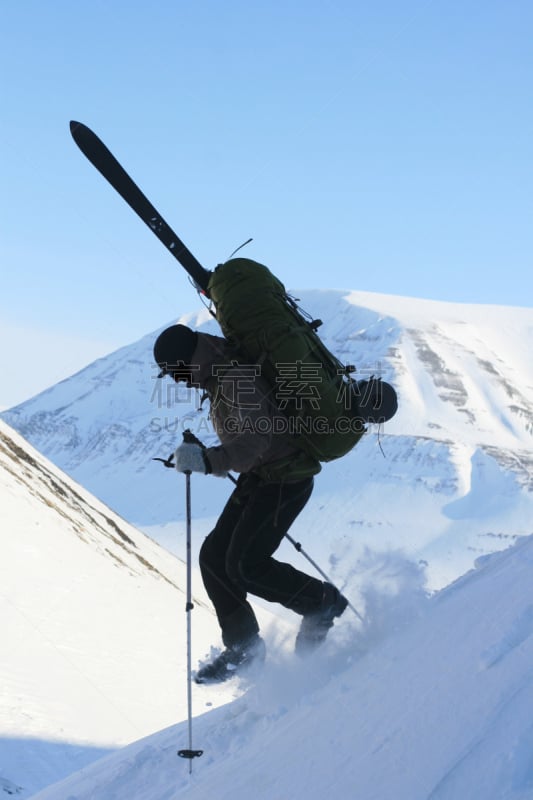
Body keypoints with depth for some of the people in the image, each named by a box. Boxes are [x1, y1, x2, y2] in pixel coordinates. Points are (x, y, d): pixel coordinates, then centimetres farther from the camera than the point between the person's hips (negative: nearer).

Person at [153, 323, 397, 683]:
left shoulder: (235, 380, -25)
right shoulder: (221, 376, 7)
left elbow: (253, 438, -39)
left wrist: (209, 460, -49)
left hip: (286, 478, -10)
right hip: (259, 477, 10)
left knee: (246, 564, -15)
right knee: (214, 558, 4)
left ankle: (324, 604, 6)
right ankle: (242, 645, 14)